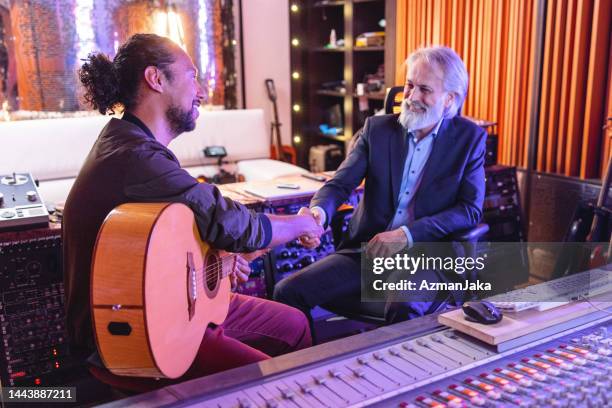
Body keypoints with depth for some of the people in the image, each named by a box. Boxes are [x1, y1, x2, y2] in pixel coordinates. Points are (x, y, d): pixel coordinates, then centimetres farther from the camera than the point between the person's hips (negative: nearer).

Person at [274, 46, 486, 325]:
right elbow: (340, 184, -1)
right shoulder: (377, 128, 7)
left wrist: (407, 235, -16)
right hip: (366, 251, 3)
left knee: (402, 309, -36)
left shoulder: (469, 138, 2)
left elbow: (471, 209, -4)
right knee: (288, 291, -15)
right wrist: (318, 211, -25)